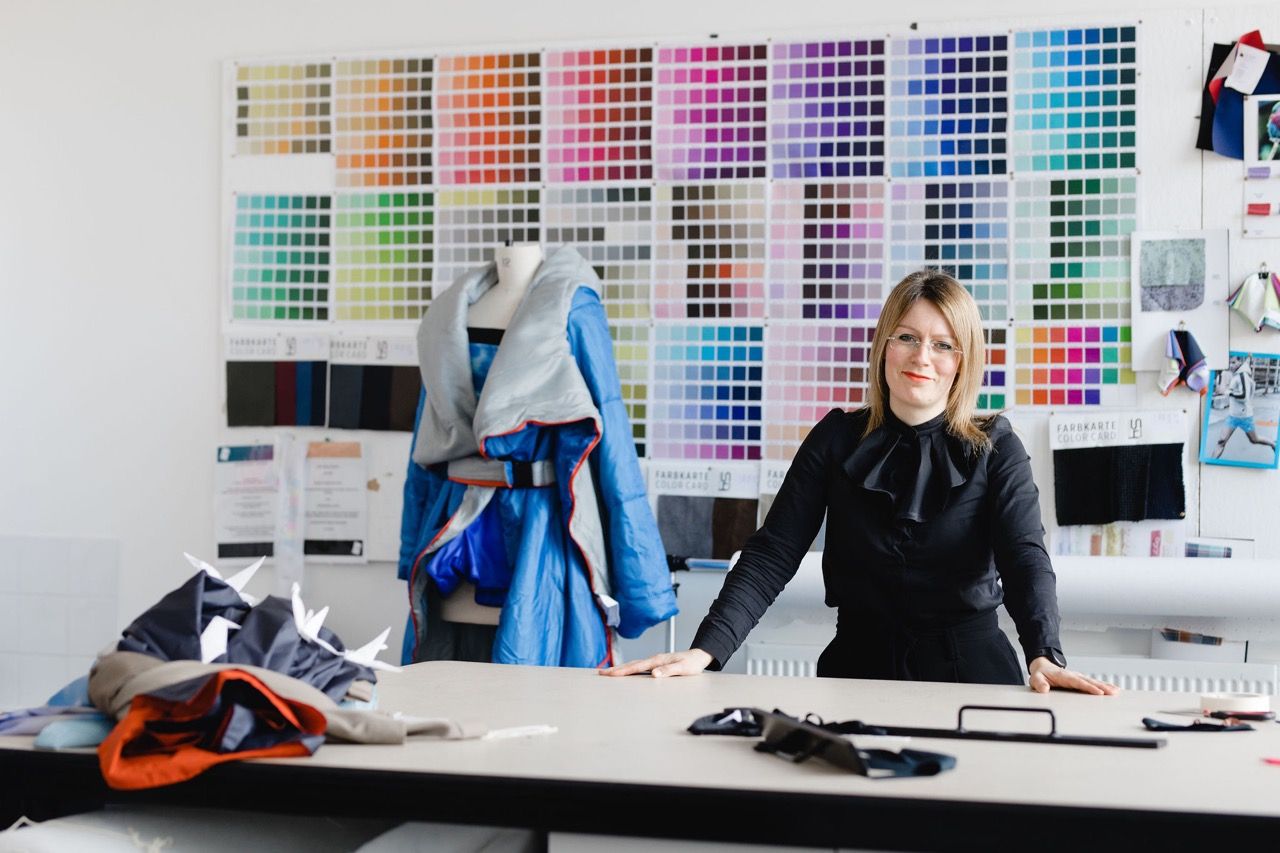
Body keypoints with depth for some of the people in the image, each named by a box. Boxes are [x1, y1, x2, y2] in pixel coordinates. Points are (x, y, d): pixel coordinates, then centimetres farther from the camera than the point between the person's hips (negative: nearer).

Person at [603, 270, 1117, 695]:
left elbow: (1025, 558, -11)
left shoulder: (995, 449, 2)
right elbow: (772, 553, -2)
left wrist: (1044, 657, -31)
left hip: (968, 676, -1)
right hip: (859, 670, 1)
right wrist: (707, 649, -17)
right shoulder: (837, 440, 5)